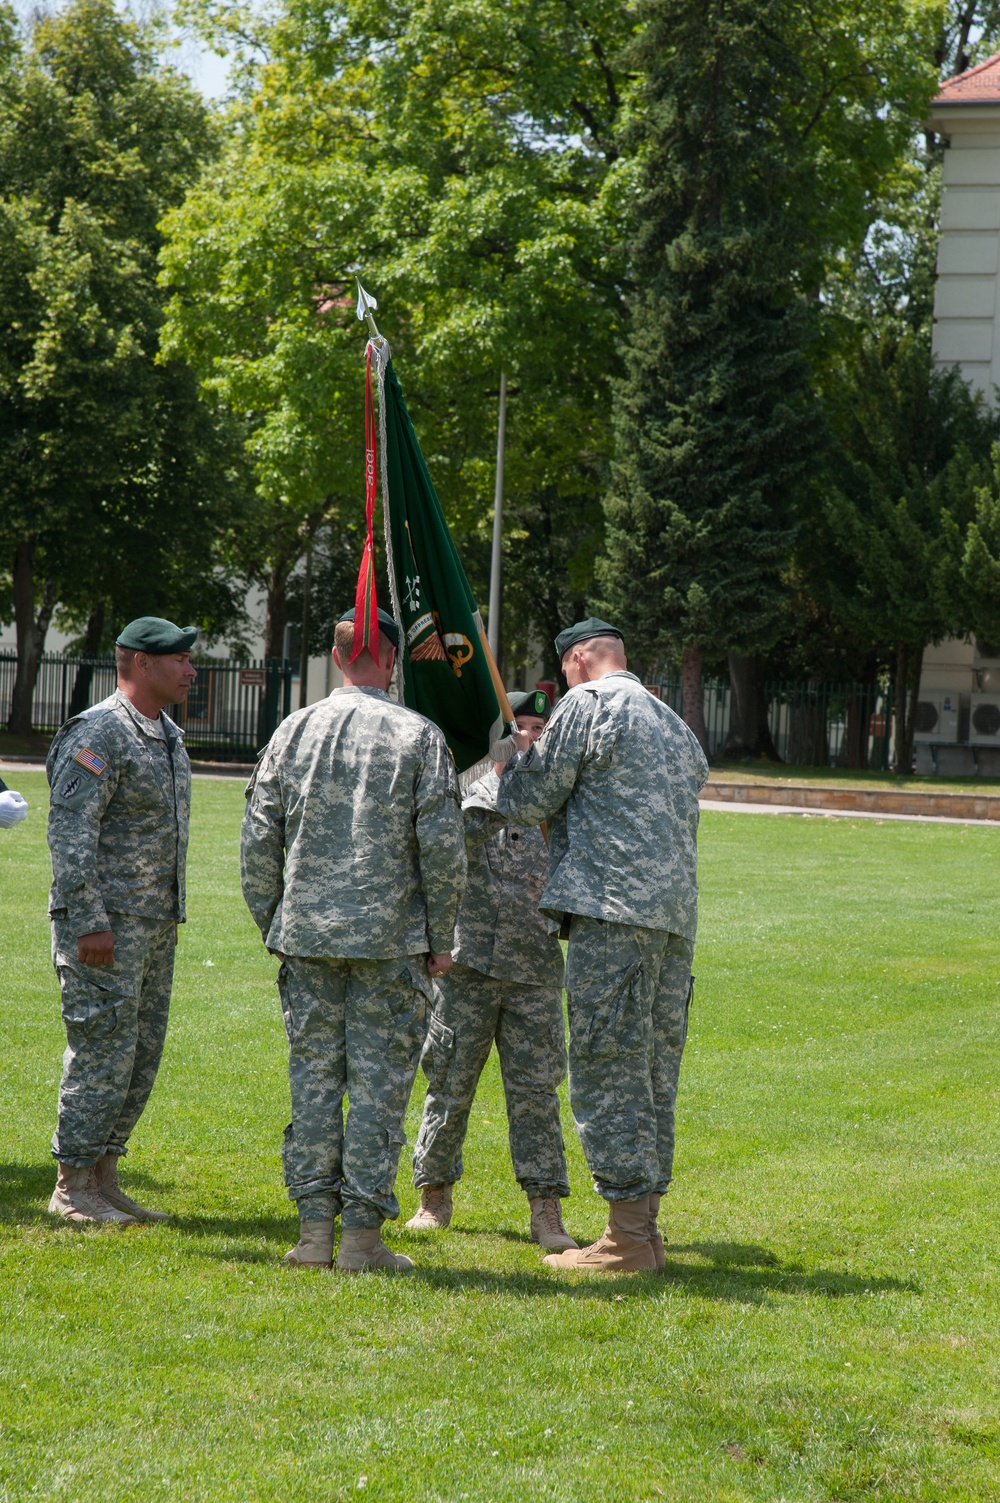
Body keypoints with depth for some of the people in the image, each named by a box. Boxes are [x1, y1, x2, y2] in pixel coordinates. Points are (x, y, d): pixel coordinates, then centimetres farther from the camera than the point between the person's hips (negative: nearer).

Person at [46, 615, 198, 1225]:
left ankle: (105, 1180, 16)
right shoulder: (98, 734, -13)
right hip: (107, 922, -9)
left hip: (157, 922, 9)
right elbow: (70, 833, -18)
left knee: (143, 1054, 10)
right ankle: (73, 1187, 0)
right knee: (103, 1050, -7)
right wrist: (90, 923, -23)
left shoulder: (169, 737, 16)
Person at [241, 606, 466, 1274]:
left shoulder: (294, 731, 5)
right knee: (379, 1081, 1)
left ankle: (315, 1228, 8)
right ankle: (362, 1234, 0)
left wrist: (271, 924, 16)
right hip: (390, 941, -3)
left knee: (313, 1075, 8)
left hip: (306, 937, 3)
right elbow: (443, 848, -6)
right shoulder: (420, 736, -4)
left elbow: (258, 842, 6)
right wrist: (441, 938, 3)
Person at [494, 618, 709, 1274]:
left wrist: (513, 757, 22)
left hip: (613, 911, -8)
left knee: (609, 1073, -6)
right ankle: (644, 1226, 13)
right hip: (677, 914, 8)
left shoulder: (586, 705, -2)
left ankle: (627, 1237, -8)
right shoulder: (678, 726, 23)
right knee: (653, 1077, 10)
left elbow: (531, 803, 0)